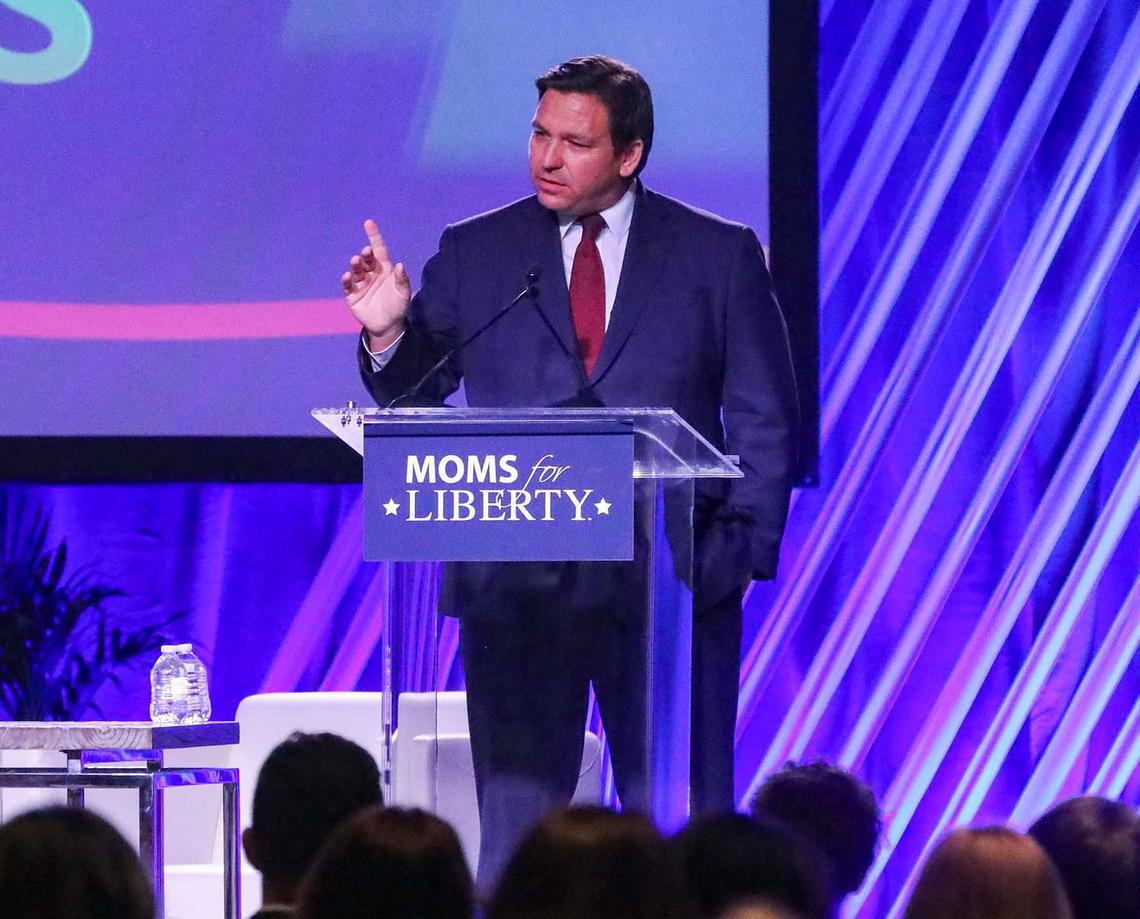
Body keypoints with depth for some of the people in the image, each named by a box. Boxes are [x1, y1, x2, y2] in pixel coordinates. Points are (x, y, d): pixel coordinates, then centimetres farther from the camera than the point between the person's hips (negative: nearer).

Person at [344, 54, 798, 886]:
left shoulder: (721, 255, 5)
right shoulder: (474, 254, 8)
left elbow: (765, 423, 4)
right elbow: (410, 397, 7)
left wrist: (743, 551, -6)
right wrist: (388, 331, -13)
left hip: (674, 579, -1)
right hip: (515, 587, 1)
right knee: (514, 831, 1)